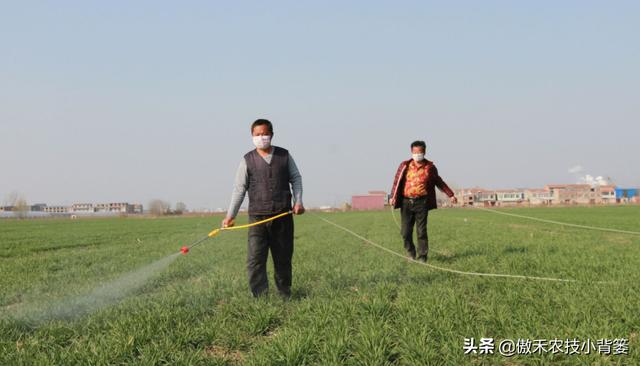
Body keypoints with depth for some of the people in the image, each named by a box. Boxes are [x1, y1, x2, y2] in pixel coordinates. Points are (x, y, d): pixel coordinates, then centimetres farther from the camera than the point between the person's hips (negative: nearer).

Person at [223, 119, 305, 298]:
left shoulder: (284, 156, 6)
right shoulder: (248, 160, 2)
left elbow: (296, 178, 13)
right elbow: (239, 189, 2)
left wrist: (298, 201, -1)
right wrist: (230, 215, -3)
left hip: (283, 216, 1)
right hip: (258, 217, -1)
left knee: (283, 258, 10)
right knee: (255, 259, -9)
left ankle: (285, 295, 23)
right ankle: (261, 297, -5)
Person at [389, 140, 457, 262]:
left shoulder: (430, 167, 6)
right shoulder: (404, 166, 6)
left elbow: (439, 183, 17)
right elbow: (397, 181, 7)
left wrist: (450, 195, 17)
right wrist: (393, 197, -2)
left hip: (422, 202, -1)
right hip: (406, 202, 1)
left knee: (421, 231, -3)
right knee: (405, 231, 1)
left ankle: (422, 257, 6)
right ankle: (410, 252, 25)